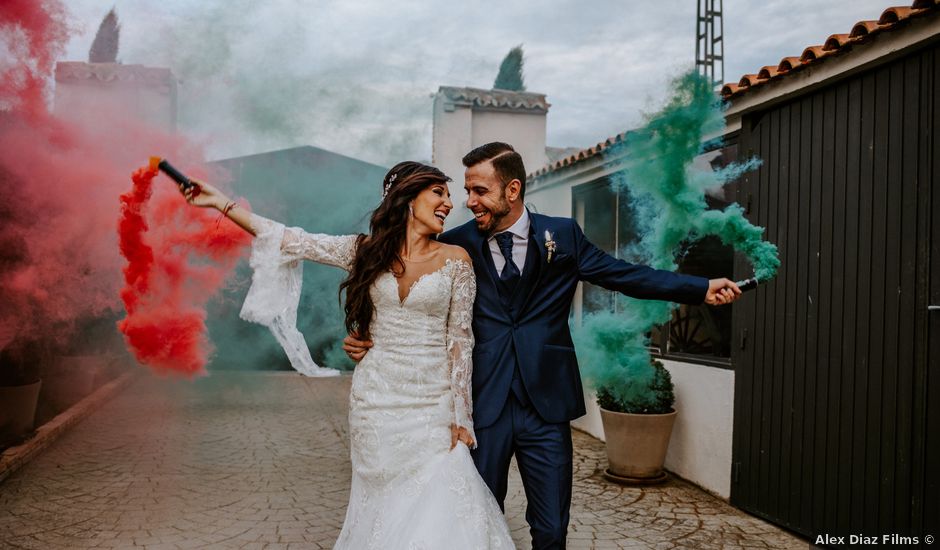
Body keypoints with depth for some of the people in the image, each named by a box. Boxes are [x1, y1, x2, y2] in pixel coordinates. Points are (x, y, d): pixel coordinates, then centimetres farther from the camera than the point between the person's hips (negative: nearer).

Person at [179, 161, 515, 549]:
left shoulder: (456, 259, -2)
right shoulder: (366, 250, 2)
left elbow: (460, 340, -2)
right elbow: (294, 242, 1)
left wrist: (461, 415, -3)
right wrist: (222, 203, -2)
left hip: (433, 404, -1)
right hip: (375, 399, 1)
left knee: (441, 511, -4)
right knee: (382, 504, 9)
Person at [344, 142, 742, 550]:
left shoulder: (563, 236, 1)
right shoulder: (457, 245, -1)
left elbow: (625, 274, 3)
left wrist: (702, 289, -3)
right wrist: (370, 340, -12)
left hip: (546, 406, 1)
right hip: (483, 406, 0)